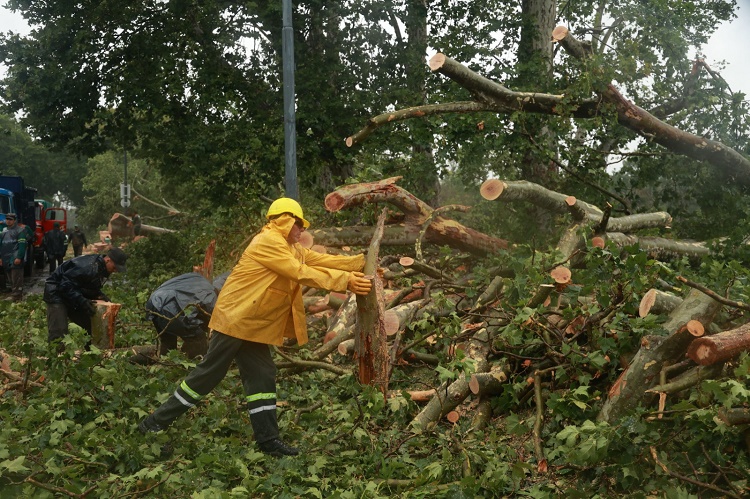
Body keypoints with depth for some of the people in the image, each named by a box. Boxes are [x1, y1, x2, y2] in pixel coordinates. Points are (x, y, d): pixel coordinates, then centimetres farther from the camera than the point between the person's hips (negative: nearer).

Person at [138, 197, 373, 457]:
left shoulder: (291, 248, 14)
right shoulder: (268, 242, -17)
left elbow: (322, 260, 7)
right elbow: (301, 273, -24)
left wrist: (361, 262, -2)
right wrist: (346, 280, -27)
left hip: (255, 325, 10)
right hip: (235, 319, -10)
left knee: (262, 377, 5)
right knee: (208, 374, -4)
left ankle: (268, 439, 6)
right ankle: (156, 422, 7)